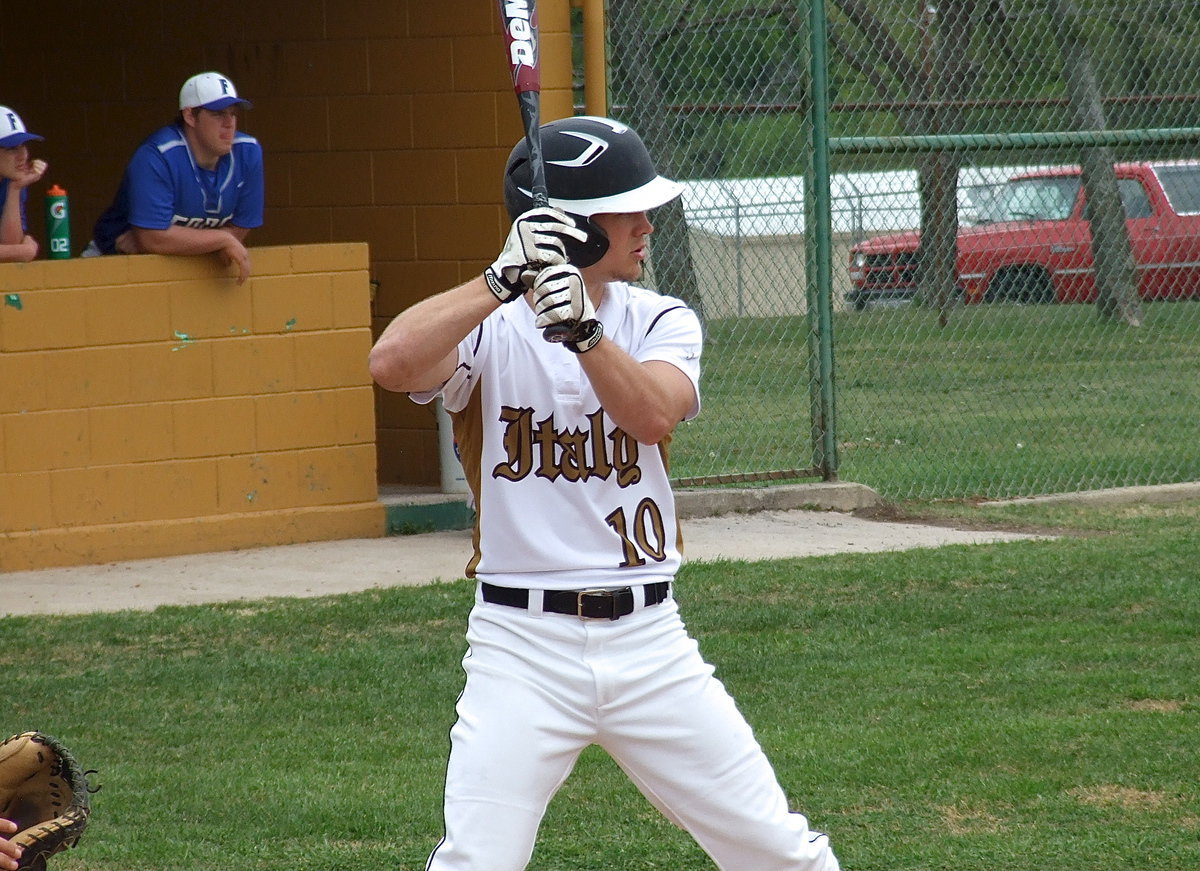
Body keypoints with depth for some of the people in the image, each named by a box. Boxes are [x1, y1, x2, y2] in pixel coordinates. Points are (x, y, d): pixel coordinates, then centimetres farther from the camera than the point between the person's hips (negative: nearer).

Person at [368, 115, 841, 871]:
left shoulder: (661, 323, 5)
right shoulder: (487, 328, -3)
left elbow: (652, 416, -16)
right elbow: (392, 364, -25)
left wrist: (581, 328, -32)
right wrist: (505, 281, -28)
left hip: (649, 639, 3)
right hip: (522, 645, -3)